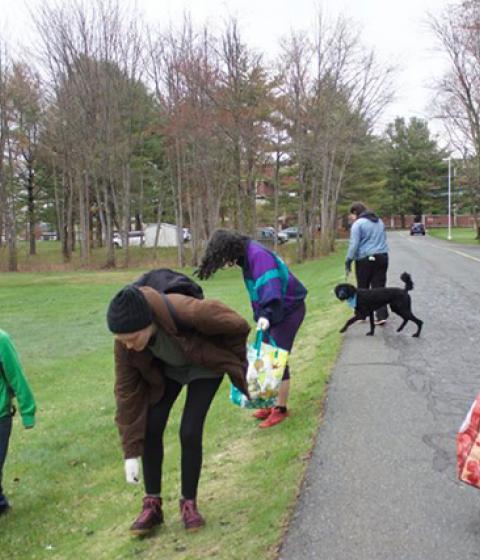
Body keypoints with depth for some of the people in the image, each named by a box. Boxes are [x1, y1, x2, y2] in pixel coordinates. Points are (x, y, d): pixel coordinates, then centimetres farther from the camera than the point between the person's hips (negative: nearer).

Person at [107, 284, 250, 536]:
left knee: (190, 432, -13)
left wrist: (233, 364, -7)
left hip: (204, 366, -3)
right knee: (150, 428, -8)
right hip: (165, 369, 4)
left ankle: (189, 504, 7)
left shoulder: (187, 312, -44)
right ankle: (152, 505, 9)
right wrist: (131, 452, -17)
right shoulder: (125, 343, -29)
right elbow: (127, 392, -19)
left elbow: (236, 326, -26)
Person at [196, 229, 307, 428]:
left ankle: (281, 408, 3)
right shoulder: (247, 256, 9)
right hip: (275, 311, 9)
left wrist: (266, 314, -45)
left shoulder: (258, 255, -22)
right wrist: (262, 315, 16)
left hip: (289, 309, -9)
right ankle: (272, 403, 16)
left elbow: (269, 285, -35)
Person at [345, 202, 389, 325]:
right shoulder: (379, 221, 14)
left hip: (365, 259, -6)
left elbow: (354, 244, -14)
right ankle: (382, 315, -2)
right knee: (379, 287, 5)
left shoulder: (358, 224, -9)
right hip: (382, 257, 6)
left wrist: (348, 261, -11)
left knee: (363, 289, 8)